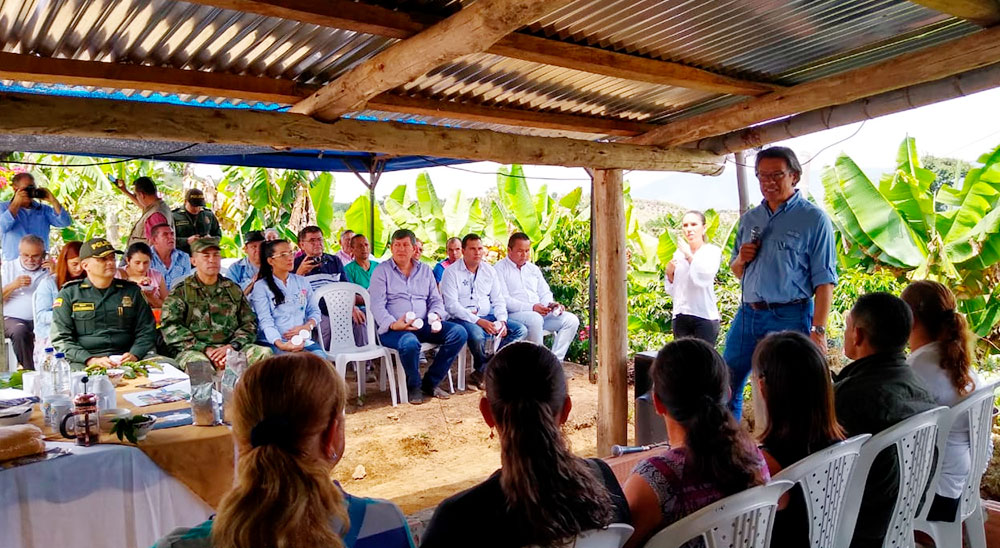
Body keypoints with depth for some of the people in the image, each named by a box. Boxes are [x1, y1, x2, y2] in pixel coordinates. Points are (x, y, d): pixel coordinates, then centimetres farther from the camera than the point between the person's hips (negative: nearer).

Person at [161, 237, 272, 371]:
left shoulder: (233, 289, 20)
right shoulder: (180, 292, 9)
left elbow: (249, 323, 14)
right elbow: (170, 327, -3)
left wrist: (232, 346, -7)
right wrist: (206, 349, -15)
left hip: (231, 348, 3)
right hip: (194, 350, -3)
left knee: (264, 353, -25)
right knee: (198, 362, -38)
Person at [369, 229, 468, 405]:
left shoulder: (425, 270, 18)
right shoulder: (382, 271, 5)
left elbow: (436, 300, 18)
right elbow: (377, 305, -6)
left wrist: (436, 316, -6)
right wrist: (393, 324, -24)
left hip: (424, 324, 5)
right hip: (394, 329, -5)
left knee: (459, 332, -18)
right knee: (410, 342, -39)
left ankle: (431, 382, -5)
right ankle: (413, 386, -8)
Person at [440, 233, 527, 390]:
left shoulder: (489, 270, 14)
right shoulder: (452, 272, -4)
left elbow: (498, 300, 14)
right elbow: (451, 305, -13)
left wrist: (502, 321, -7)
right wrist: (478, 321, -21)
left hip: (487, 317, 6)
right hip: (462, 319, -6)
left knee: (521, 329, -11)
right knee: (477, 334, -39)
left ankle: (482, 371, -14)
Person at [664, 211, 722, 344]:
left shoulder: (712, 251, 0)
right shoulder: (678, 253, 10)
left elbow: (704, 278, -17)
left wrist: (689, 255, -9)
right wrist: (669, 272, -3)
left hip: (705, 315, -4)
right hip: (681, 316, 4)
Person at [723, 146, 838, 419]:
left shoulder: (813, 219, -4)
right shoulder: (749, 219, 13)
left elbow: (824, 281, -9)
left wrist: (818, 330, -17)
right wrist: (741, 259, -1)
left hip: (789, 316, -6)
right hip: (747, 314, 6)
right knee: (726, 387, 10)